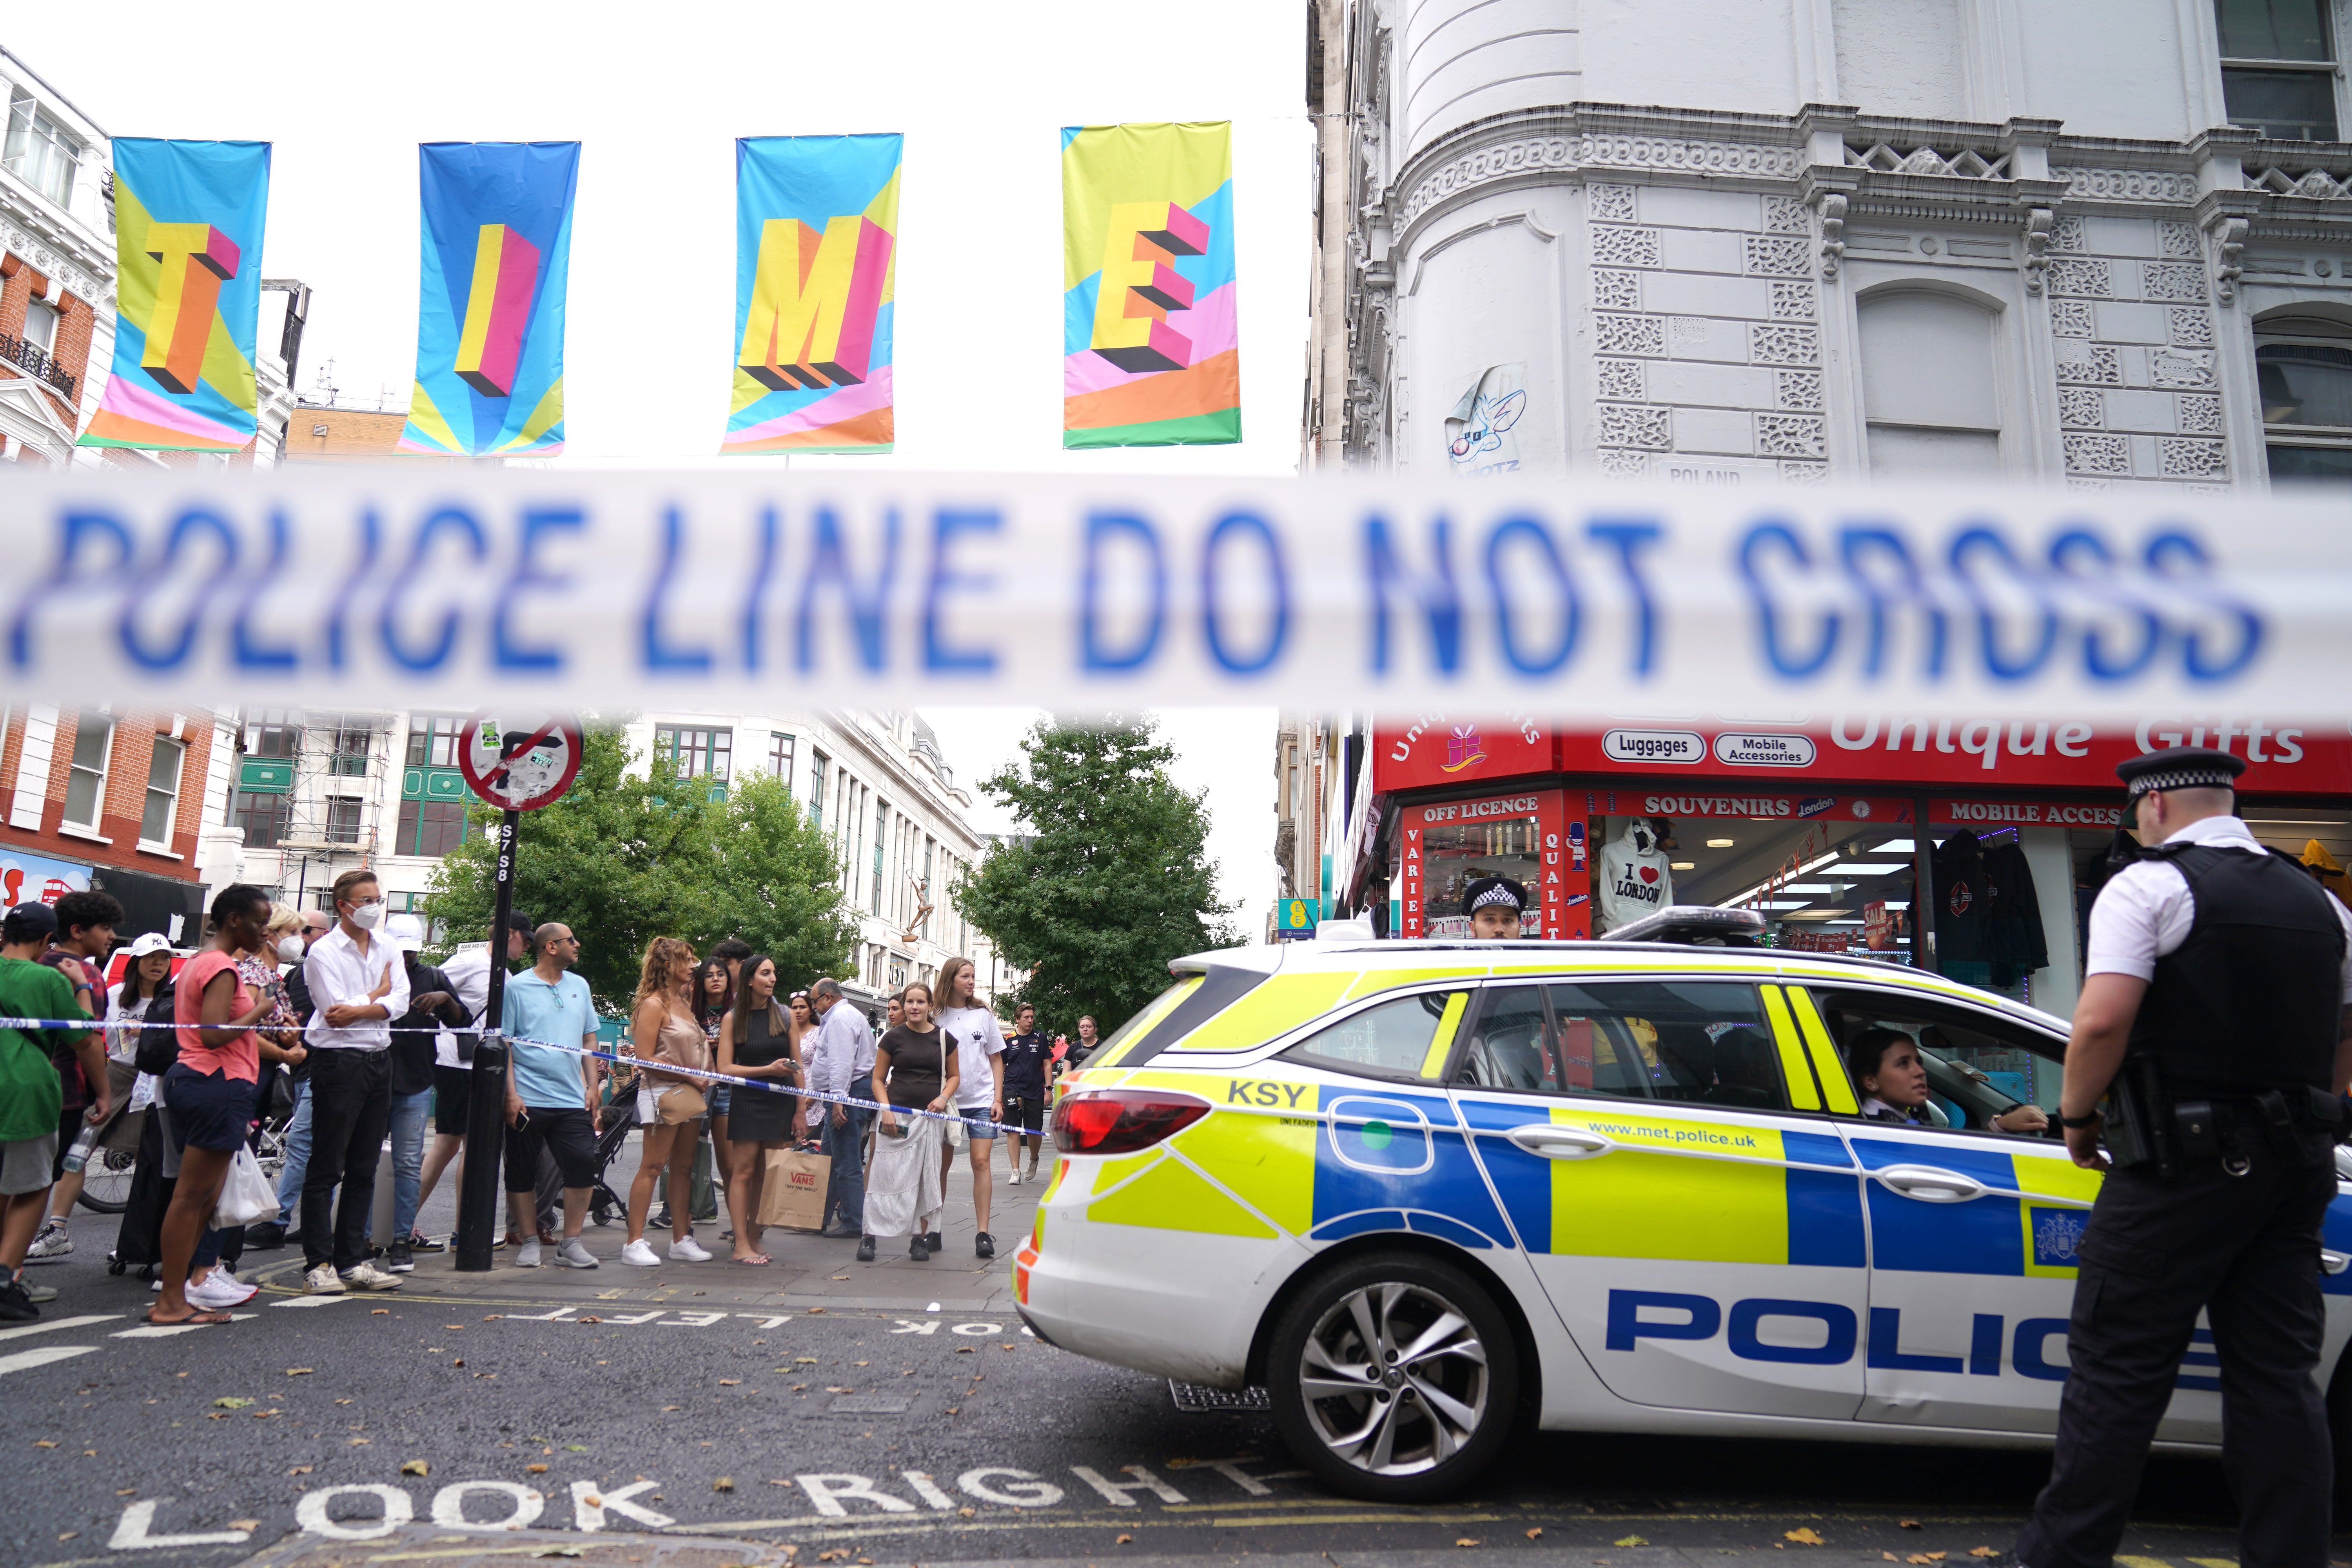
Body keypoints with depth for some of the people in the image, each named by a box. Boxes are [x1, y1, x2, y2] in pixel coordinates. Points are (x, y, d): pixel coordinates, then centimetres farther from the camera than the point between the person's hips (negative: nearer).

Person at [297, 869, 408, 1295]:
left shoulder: (387, 950, 12)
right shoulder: (323, 952, -6)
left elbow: (400, 1003, 0)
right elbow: (336, 1013, -14)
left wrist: (356, 1009, -15)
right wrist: (378, 994, -2)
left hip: (379, 1061, 6)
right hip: (339, 1063, -6)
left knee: (364, 1169, 9)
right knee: (326, 1168, -1)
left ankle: (352, 1260, 16)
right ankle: (318, 1264, 5)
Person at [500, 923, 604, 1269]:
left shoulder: (580, 986, 12)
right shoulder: (516, 987, -2)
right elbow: (503, 1043, -4)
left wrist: (592, 1087, 9)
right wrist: (511, 1094, -10)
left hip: (573, 1100, 4)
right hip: (528, 1100, -4)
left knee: (582, 1168, -3)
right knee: (522, 1173, 5)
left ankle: (571, 1244, 7)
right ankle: (530, 1242, 18)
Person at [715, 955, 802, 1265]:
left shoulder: (784, 1016, 7)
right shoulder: (733, 1019, 1)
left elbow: (796, 1066, 9)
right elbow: (725, 1068, -5)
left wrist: (800, 1108, 4)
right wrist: (768, 1069, -15)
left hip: (781, 1102, 2)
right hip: (749, 1102, -2)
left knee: (767, 1174, 3)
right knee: (744, 1172, -4)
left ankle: (755, 1240, 9)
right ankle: (741, 1245, -2)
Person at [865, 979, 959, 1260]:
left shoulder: (944, 1038, 7)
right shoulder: (893, 1038, 3)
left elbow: (953, 1076, 15)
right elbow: (878, 1079, 5)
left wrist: (944, 1097, -4)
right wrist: (886, 1110, -8)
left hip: (930, 1117, 2)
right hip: (896, 1116, -2)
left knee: (927, 1178, 4)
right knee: (888, 1176, -5)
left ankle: (921, 1237, 14)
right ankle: (871, 1236, 2)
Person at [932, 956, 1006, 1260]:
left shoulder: (983, 1016, 7)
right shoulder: (936, 1017, 2)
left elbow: (996, 1061, 10)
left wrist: (998, 1100, 1)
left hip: (981, 1101, 1)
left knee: (982, 1162, -7)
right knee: (940, 1165, 5)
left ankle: (983, 1233, -7)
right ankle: (933, 1230, 15)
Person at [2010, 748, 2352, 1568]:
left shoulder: (2148, 884, -8)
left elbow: (2104, 1019, -20)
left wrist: (2076, 1115, -7)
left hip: (2185, 1165, -7)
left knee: (2118, 1367, -2)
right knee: (2278, 1372, 12)